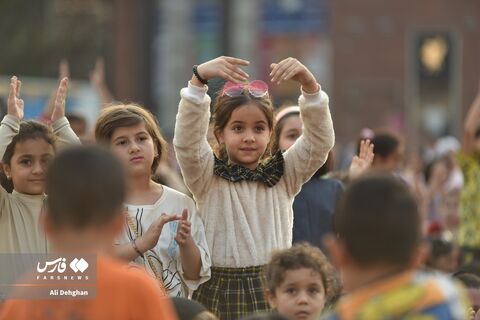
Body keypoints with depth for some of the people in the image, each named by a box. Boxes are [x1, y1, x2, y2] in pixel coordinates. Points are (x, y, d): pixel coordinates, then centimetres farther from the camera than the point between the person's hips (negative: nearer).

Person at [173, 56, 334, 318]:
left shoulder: (284, 174, 8)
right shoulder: (207, 176, 2)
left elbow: (320, 141, -5)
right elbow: (186, 141, -15)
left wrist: (308, 83, -20)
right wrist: (199, 78, -28)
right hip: (221, 294, -1)